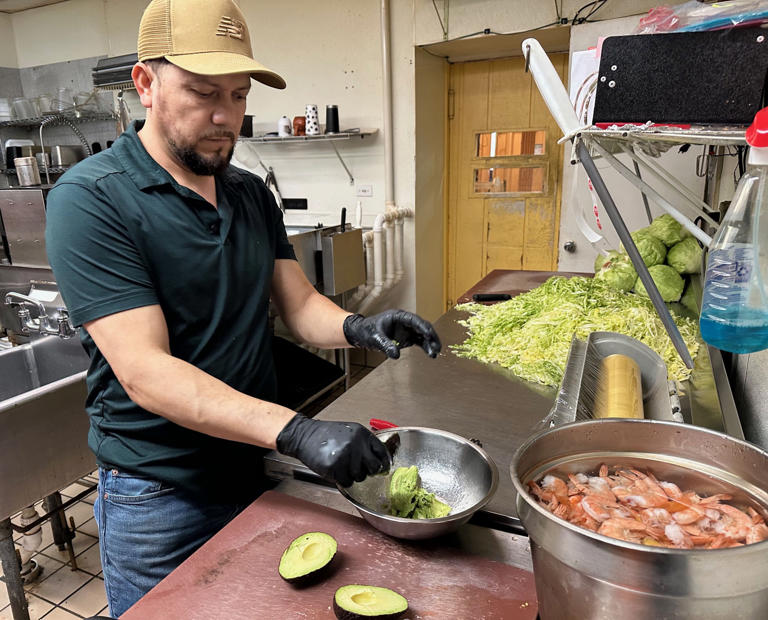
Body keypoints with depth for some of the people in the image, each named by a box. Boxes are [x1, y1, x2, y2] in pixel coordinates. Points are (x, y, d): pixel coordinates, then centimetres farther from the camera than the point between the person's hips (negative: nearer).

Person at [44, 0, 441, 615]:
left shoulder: (252, 193, 3)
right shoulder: (90, 199, -17)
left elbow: (299, 304, 2)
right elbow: (144, 372, -25)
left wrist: (357, 327, -21)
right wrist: (298, 431, -35)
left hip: (255, 468, 6)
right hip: (161, 497, -5)